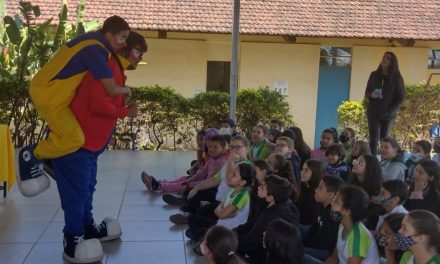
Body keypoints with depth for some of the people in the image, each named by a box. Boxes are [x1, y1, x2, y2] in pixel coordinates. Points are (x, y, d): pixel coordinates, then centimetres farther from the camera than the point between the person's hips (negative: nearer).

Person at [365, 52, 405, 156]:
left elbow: (400, 98, 0)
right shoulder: (374, 75, 6)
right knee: (373, 140, -6)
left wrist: (390, 111, -12)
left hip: (388, 114, -1)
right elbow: (366, 93, 10)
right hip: (373, 113, 1)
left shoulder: (397, 78, -1)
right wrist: (371, 95, -15)